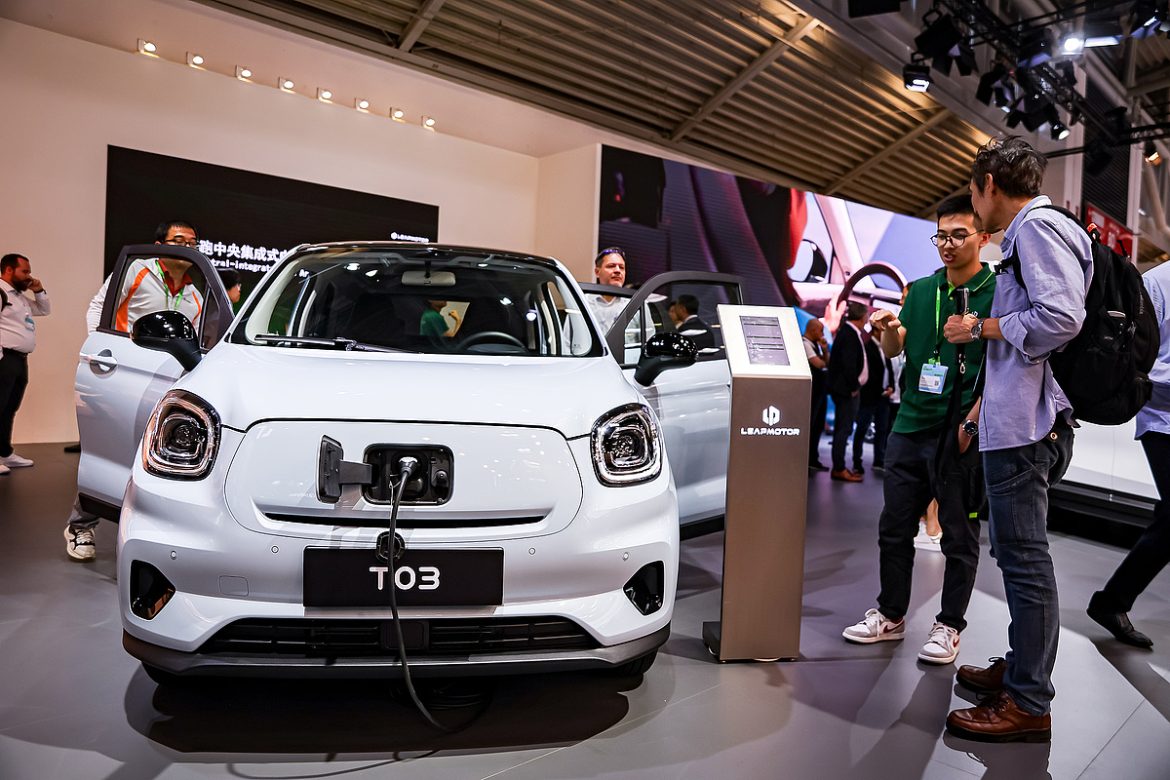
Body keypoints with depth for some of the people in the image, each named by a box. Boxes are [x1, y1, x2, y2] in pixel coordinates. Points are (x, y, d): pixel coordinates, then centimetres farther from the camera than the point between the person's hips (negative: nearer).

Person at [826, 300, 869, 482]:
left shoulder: (846, 332, 14)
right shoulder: (850, 335, -17)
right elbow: (849, 365, -23)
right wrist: (854, 387, -14)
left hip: (845, 389, 10)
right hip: (847, 390, -10)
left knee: (842, 428, 13)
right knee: (844, 428, -6)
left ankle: (839, 467, 20)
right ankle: (839, 469, -1)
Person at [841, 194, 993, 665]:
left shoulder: (997, 293, -4)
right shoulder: (922, 290, 12)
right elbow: (894, 350, 10)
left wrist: (971, 424, -17)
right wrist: (888, 330, -13)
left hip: (961, 435, -5)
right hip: (910, 427, 5)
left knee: (960, 537, 7)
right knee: (894, 528, 10)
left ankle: (949, 625, 21)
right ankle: (890, 616, 24)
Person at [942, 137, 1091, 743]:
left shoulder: (1037, 226, -9)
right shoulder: (1026, 234, 21)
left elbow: (1061, 316, -22)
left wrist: (982, 328, -9)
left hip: (1024, 421, -11)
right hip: (1016, 420, 11)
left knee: (1024, 558, -5)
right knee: (1017, 552, 17)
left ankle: (1029, 703, 4)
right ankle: (1021, 667, 30)